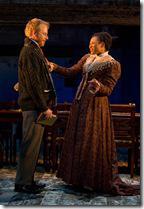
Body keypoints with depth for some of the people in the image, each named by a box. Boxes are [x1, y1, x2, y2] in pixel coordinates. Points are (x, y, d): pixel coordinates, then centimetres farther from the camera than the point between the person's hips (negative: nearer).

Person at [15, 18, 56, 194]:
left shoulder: (33, 50, 20)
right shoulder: (30, 51, -13)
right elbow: (33, 83, -19)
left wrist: (46, 105, 19)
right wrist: (45, 107, -18)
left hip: (35, 105, 10)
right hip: (34, 106, -10)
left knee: (33, 145, 14)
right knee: (31, 145, -4)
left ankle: (27, 180, 22)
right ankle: (22, 183, 4)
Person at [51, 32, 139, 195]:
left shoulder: (113, 64, -9)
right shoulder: (87, 58, 11)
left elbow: (108, 90, -12)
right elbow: (70, 72, 12)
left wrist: (98, 86, -32)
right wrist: (53, 66, 4)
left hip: (96, 106, -7)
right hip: (80, 102, 7)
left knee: (92, 142, -3)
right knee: (77, 139, 10)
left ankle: (96, 180, 12)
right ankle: (79, 177, 23)